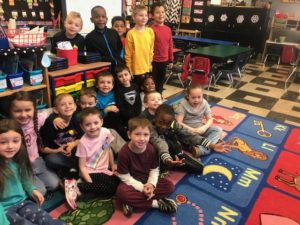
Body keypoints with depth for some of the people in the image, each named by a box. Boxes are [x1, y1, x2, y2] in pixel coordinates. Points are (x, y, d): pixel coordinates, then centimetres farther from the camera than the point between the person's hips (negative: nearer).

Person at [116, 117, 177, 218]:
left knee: (169, 186, -14)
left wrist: (151, 184, -21)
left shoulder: (151, 149, -12)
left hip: (147, 180, 4)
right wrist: (141, 188, -22)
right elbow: (124, 177, -17)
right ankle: (156, 203, -22)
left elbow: (154, 170, -3)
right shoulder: (124, 152, -23)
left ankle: (133, 202, -21)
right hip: (132, 182, -4)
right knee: (121, 192, -36)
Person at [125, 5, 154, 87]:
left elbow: (151, 50, 10)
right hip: (135, 70, -4)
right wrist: (129, 70, -6)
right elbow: (128, 54, -7)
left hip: (147, 69, 4)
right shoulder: (131, 33, -11)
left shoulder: (150, 31, 1)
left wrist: (150, 63, 12)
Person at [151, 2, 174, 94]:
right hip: (154, 61, -6)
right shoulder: (151, 29, -13)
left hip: (164, 61, 6)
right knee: (153, 83, 6)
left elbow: (170, 46, 11)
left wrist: (171, 60, 13)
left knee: (161, 82, 18)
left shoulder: (168, 29, 5)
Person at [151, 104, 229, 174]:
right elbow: (160, 145, -47)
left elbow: (190, 135, -18)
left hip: (174, 152, 5)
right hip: (160, 158, -5)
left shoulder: (173, 124, -13)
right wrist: (167, 160, -67)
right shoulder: (151, 130, -29)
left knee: (199, 168, -2)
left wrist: (212, 146, -26)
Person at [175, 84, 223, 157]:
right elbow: (178, 122, -22)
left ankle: (202, 149, -35)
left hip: (200, 128, 4)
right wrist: (193, 130, -28)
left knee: (218, 130, -17)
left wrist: (204, 127, -23)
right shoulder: (183, 104, -17)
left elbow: (210, 119, -2)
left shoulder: (204, 103, -6)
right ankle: (206, 148, -31)